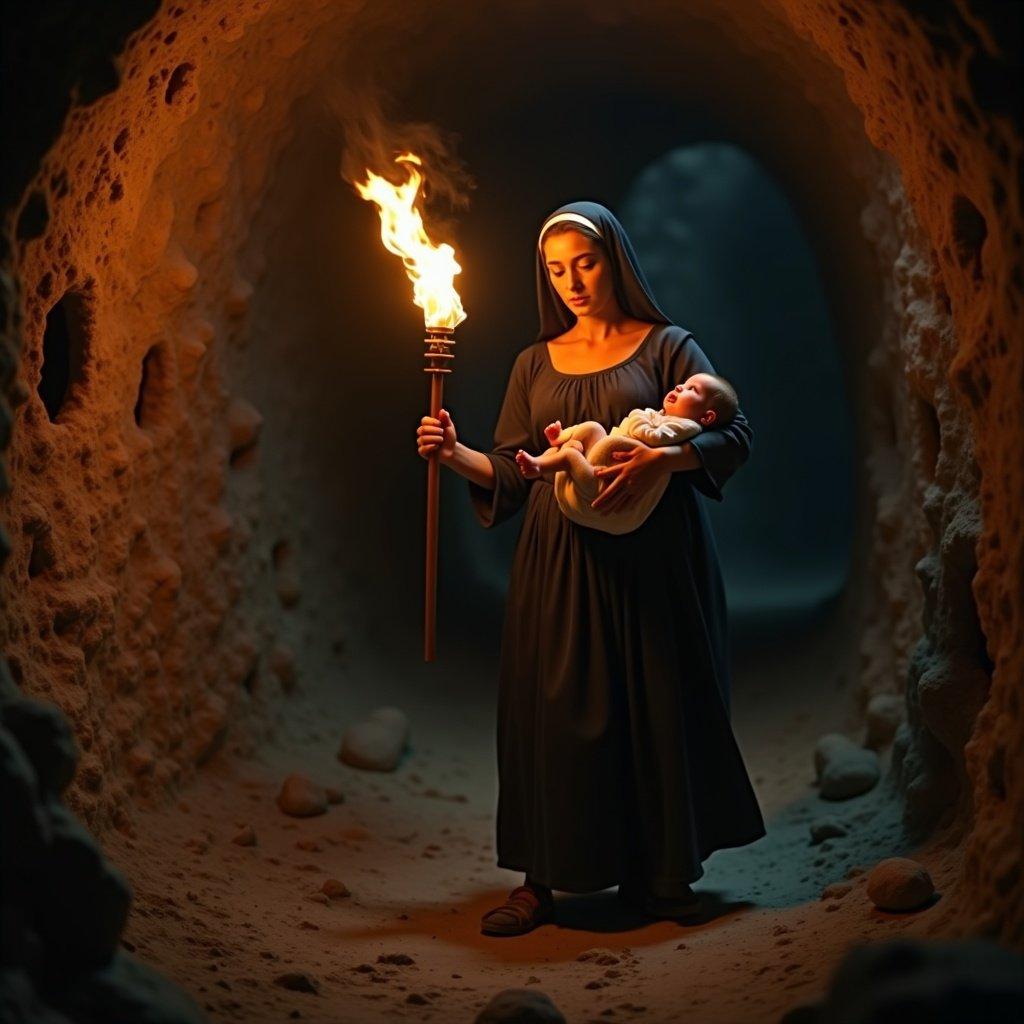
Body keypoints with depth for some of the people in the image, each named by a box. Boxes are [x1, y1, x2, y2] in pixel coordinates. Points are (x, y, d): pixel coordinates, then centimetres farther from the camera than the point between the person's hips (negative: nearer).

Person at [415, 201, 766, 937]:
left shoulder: (667, 346, 4)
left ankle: (658, 875, 15)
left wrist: (661, 459, -22)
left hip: (650, 560, -2)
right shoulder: (535, 364, 14)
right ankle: (540, 883, 7)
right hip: (559, 564, 3)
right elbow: (512, 473, 11)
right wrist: (455, 453, -7)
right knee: (553, 707, 0)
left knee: (656, 705, 1)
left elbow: (733, 435, -6)